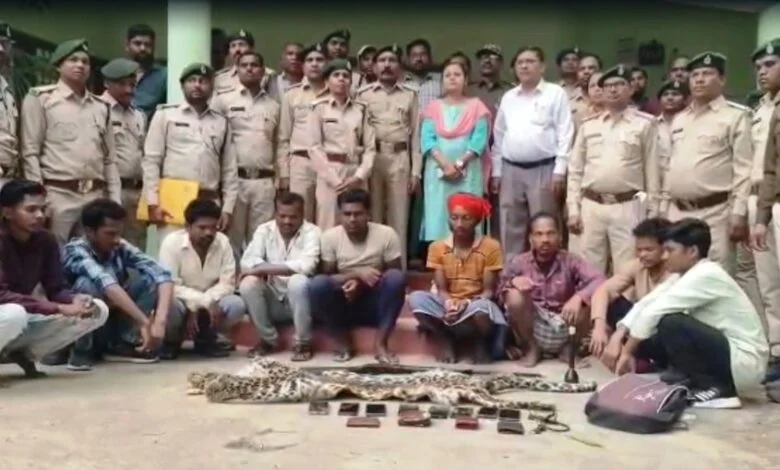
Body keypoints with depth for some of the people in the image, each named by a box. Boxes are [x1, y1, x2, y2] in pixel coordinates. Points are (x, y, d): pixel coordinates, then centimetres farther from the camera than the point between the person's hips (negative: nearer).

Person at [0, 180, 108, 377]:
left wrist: (76, 300, -24)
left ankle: (25, 353, 2)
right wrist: (59, 308, -33)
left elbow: (57, 289, -1)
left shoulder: (45, 240, -3)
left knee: (98, 310, -6)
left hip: (25, 320, 7)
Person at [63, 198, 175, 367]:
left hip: (113, 322, 5)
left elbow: (162, 275, -21)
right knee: (88, 283, -33)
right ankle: (81, 348, -14)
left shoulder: (121, 248, -10)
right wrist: (144, 322, -50)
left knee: (151, 279, -14)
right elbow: (105, 282, -42)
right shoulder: (76, 251, -24)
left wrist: (160, 319, -38)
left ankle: (124, 343, -6)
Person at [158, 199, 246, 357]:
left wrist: (205, 302, -26)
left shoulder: (223, 242, -9)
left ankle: (205, 338, 2)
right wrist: (203, 302, -32)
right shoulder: (172, 242, -18)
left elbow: (227, 283, -11)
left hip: (209, 304, 3)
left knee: (237, 305, -24)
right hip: (180, 301, -3)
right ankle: (171, 340, -3)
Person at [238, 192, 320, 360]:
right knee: (248, 283, -23)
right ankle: (269, 339, -4)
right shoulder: (264, 230, 0)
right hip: (272, 299, 3)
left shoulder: (311, 232, -10)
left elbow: (306, 265, -27)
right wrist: (265, 271, -32)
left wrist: (263, 268, -28)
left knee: (298, 281, -34)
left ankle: (303, 342, -15)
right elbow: (247, 261, -12)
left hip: (298, 300, -3)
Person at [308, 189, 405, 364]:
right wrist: (357, 274, -26)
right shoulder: (330, 237, -9)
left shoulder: (386, 235, -11)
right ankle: (343, 342, -11)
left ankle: (380, 343, -21)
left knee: (396, 277, -29)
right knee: (317, 284, -29)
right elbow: (328, 277, -8)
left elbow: (394, 274, -7)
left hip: (375, 304, 0)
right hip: (343, 305, 0)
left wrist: (361, 283, -23)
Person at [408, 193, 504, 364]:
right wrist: (449, 303, -25)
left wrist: (467, 303, -26)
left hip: (476, 305, -2)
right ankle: (445, 342, -6)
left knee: (480, 308, -39)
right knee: (416, 298, -27)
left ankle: (481, 344, -4)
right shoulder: (437, 247, 1)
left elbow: (489, 291, -7)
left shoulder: (491, 246, -6)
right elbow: (441, 289, -2)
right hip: (448, 305, 2)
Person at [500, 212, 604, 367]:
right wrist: (512, 282, -25)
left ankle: (569, 347, 4)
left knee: (587, 302, -26)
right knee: (515, 296, -26)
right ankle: (531, 348, -1)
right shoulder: (518, 262, -5)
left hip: (563, 329, 0)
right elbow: (499, 297, -4)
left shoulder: (570, 261, -6)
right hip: (532, 329, 0)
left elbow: (600, 281, -21)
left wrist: (579, 297, -40)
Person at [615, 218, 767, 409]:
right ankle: (717, 384, 8)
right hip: (724, 353, 9)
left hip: (744, 362, -9)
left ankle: (713, 388, -11)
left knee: (671, 323, -25)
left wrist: (627, 351, -14)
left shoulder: (706, 275, -20)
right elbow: (645, 304, 4)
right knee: (650, 338, 5)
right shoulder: (684, 275, 6)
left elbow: (654, 312, -23)